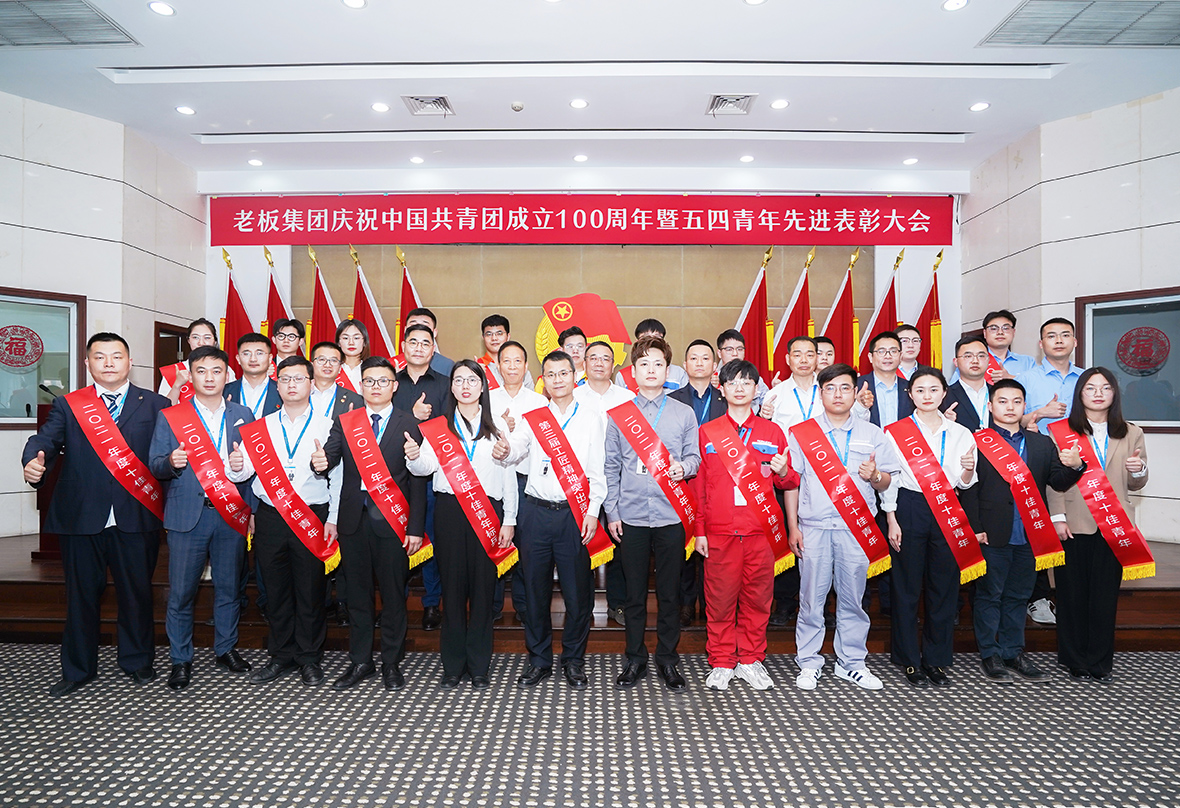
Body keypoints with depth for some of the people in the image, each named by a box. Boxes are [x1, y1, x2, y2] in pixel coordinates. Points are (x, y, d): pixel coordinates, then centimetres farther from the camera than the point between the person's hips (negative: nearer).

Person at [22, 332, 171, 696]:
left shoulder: (155, 405, 6)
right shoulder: (67, 405, 8)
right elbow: (45, 438, -7)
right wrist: (33, 462, -27)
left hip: (136, 519, -1)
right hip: (81, 517, 1)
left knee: (137, 593, 10)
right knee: (81, 595, 14)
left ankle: (137, 660, 30)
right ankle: (77, 669, 32)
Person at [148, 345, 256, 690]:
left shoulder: (243, 416, 9)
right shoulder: (169, 416, 5)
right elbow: (154, 466, 2)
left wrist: (244, 464, -11)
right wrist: (171, 462, -20)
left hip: (231, 514, 2)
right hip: (187, 515, -1)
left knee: (228, 587, 11)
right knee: (181, 592, 3)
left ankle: (226, 649, 27)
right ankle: (181, 660, 19)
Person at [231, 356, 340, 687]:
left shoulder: (327, 427, 2)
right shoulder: (262, 426, 10)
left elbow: (338, 479, -1)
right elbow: (244, 470, 0)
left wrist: (333, 519, -7)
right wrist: (236, 468, -23)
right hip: (270, 517, 3)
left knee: (311, 590, 4)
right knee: (276, 589, 11)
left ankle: (309, 658, 20)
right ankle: (281, 656, 27)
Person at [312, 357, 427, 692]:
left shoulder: (408, 424, -1)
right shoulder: (343, 421, 9)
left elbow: (418, 480, -3)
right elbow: (330, 454, -6)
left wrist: (415, 527, -7)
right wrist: (320, 461, -31)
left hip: (392, 519, -2)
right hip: (354, 518, 3)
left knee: (393, 592, 7)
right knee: (357, 591, 13)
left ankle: (392, 663, 23)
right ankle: (360, 661, 28)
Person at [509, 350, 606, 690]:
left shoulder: (591, 418, 8)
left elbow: (597, 470, 5)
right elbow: (515, 452, 0)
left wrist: (592, 511, -5)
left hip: (575, 513, -1)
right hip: (536, 511, 1)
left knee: (578, 591, 3)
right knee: (536, 589, 8)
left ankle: (573, 661, 21)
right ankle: (539, 660, 23)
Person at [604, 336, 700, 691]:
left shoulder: (684, 413, 5)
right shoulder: (618, 413, 5)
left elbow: (694, 457, 7)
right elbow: (611, 466, 5)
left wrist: (683, 467, -17)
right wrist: (612, 512, 0)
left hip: (670, 515, 0)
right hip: (631, 516, 0)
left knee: (669, 592, 8)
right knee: (634, 593, 10)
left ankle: (667, 660, 25)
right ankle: (635, 660, 25)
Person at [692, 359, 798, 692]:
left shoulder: (772, 432, 9)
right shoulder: (706, 432, 7)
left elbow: (790, 482, 12)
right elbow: (698, 485, 7)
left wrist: (783, 472, -12)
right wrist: (699, 530, 3)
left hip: (760, 530, 1)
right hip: (719, 532, -1)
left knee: (757, 596, 8)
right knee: (720, 598, 4)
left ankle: (751, 661, 24)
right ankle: (721, 663, 19)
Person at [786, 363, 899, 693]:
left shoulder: (872, 434, 9)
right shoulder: (802, 431, 5)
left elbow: (887, 483, 11)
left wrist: (875, 476, -13)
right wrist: (793, 527, -1)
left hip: (857, 526, 1)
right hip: (813, 526, -1)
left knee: (853, 596, 8)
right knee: (811, 597, 3)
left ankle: (851, 662, 23)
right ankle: (809, 662, 16)